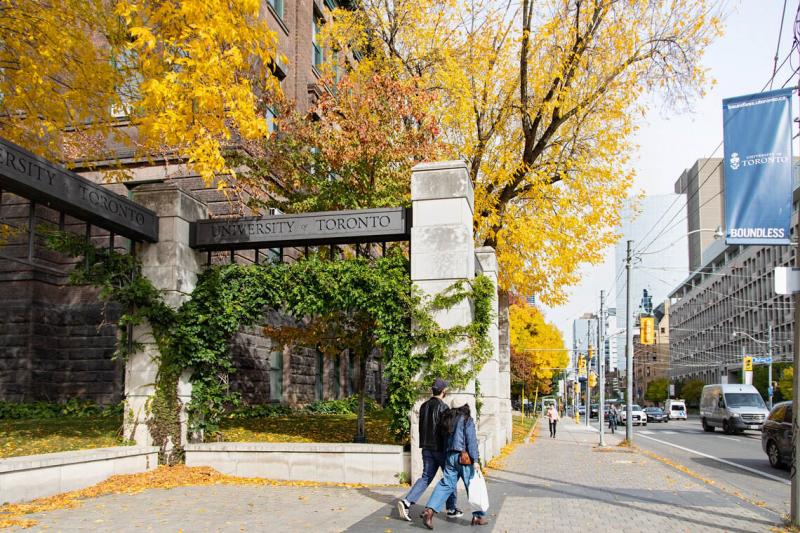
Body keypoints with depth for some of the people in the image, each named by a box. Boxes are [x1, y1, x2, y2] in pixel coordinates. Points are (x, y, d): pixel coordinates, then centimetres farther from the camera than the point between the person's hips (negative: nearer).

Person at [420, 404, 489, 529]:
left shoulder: (448, 419, 16)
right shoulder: (467, 420, -4)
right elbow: (471, 440, -13)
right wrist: (475, 460, -15)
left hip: (450, 456, 6)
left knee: (445, 484, 2)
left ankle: (429, 510, -14)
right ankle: (478, 516, 11)